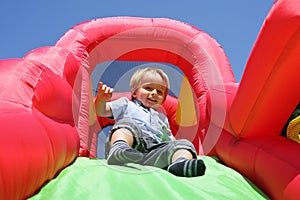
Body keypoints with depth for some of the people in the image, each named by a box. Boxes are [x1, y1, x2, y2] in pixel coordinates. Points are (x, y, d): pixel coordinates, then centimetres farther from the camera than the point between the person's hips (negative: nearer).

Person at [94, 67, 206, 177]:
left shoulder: (161, 118, 43)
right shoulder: (127, 105, 30)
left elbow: (171, 140, 38)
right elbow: (102, 112, 19)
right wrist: (101, 99, -4)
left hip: (156, 151, 3)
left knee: (184, 143, -16)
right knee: (127, 123, -29)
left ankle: (180, 162, -51)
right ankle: (119, 148, -59)